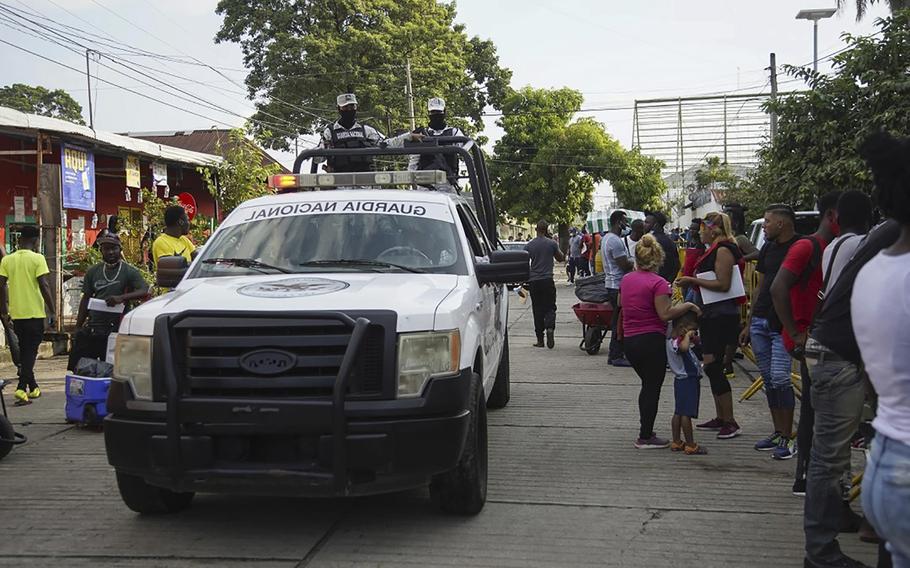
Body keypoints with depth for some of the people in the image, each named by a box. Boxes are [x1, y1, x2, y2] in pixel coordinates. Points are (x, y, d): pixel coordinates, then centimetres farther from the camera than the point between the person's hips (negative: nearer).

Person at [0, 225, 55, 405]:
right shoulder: (37, 259, -8)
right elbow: (44, 286, -14)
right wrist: (52, 311, -8)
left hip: (16, 314, 4)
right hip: (35, 313, -4)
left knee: (24, 350, 17)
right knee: (30, 351, 0)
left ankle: (32, 387, 25)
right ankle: (22, 388, -13)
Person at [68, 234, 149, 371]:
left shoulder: (129, 272, 0)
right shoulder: (93, 272, 12)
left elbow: (144, 291, -13)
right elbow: (86, 299, 16)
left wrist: (121, 298, -27)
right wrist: (78, 328, 12)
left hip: (114, 330, -4)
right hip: (91, 328, 4)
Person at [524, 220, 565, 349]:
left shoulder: (528, 246, 1)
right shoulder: (552, 243, -3)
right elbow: (561, 258, 10)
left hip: (533, 281, 1)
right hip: (547, 280, -1)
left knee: (538, 310, 7)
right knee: (550, 307, 6)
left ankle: (540, 339, 8)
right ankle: (550, 328, -22)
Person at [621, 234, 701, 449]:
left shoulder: (626, 279, 7)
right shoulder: (657, 282, -14)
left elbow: (620, 304, 20)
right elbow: (665, 314, -20)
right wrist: (688, 305, -10)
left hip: (629, 340, 7)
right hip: (651, 340, -7)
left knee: (648, 385, 21)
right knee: (652, 388, 4)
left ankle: (646, 431, 28)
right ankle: (645, 437, 7)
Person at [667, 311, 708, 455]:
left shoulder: (672, 340, 10)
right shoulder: (676, 342, -20)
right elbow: (683, 347, -45)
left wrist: (692, 338, 14)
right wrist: (687, 335, -27)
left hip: (682, 380, 11)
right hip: (688, 380, -11)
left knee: (679, 413, 13)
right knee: (686, 413, -7)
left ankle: (676, 442, 19)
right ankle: (690, 445, -4)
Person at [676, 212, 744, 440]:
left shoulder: (723, 251, -14)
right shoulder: (715, 250, 17)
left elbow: (723, 284, -22)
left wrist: (693, 280, -17)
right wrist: (692, 282, 11)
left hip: (720, 316, -11)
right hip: (711, 315, 11)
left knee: (712, 367, -10)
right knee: (712, 367, 14)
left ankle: (730, 422, -4)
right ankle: (720, 418, 23)